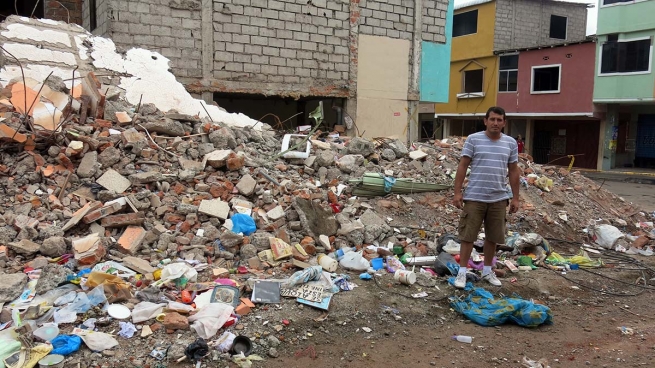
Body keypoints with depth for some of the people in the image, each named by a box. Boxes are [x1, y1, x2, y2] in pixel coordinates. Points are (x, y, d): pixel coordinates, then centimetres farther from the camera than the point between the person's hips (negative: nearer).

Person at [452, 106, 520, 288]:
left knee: (492, 237, 12)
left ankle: (487, 270, 28)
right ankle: (462, 272, 11)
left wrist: (515, 197, 9)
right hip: (474, 197, -3)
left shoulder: (510, 143, 6)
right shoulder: (473, 139, -3)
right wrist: (457, 192, -8)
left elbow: (513, 171, 10)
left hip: (498, 199, 3)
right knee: (468, 236, 1)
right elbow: (462, 166, -4)